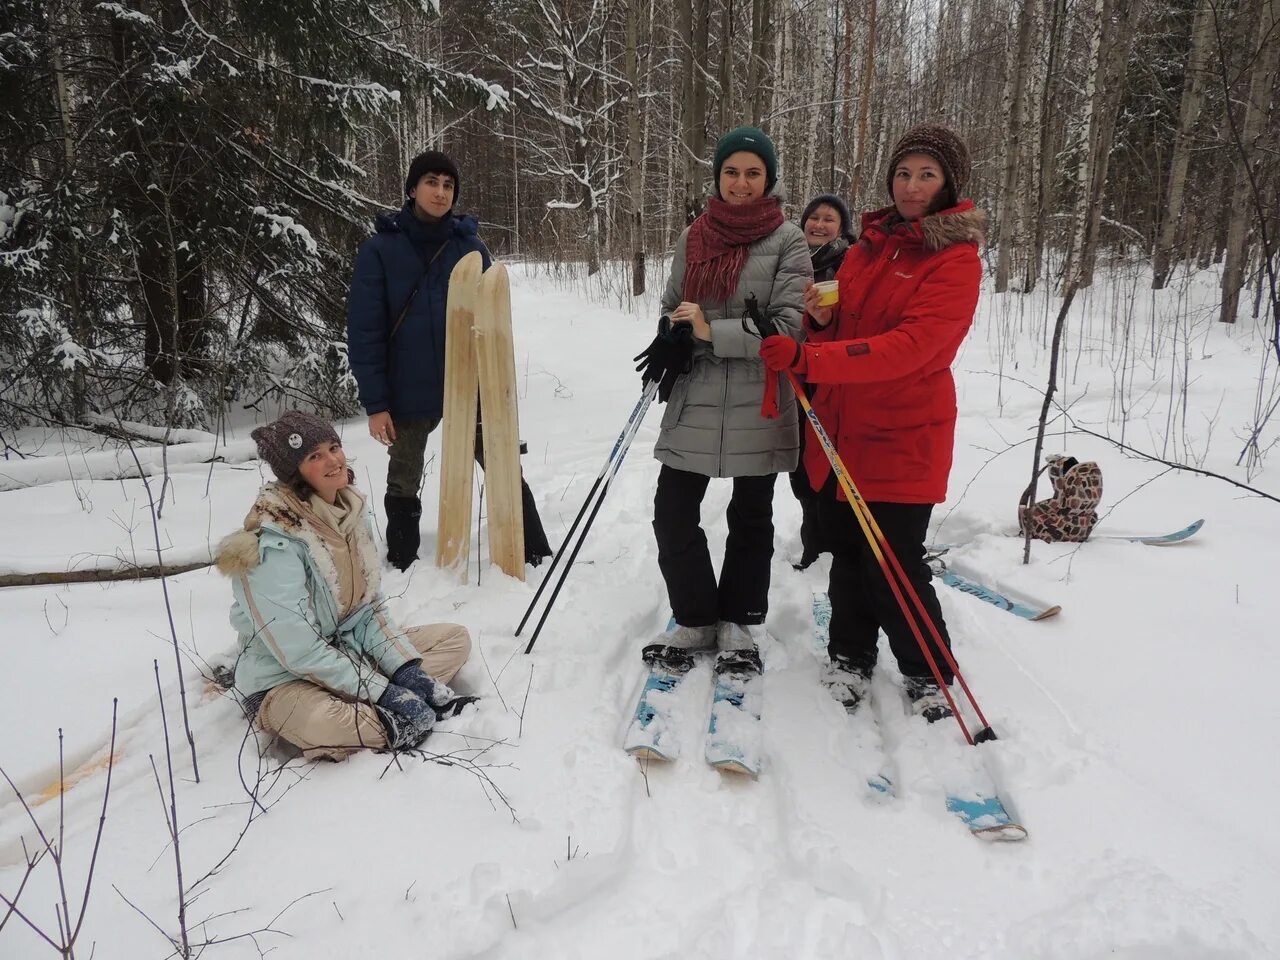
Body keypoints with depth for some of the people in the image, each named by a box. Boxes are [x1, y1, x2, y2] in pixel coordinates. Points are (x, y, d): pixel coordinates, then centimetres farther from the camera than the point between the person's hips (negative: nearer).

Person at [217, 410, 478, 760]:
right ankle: (401, 723, -14)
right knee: (322, 725, -40)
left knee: (456, 638, 1)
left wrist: (406, 669, -11)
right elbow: (298, 651, -25)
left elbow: (370, 607, 3)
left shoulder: (350, 509, -1)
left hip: (351, 651, 8)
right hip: (284, 680, -8)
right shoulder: (274, 541, -24)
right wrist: (383, 692, -24)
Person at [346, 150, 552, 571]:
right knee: (403, 487, 13)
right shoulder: (380, 248, -4)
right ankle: (403, 566, 30)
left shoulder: (470, 246, 1)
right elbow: (364, 332, -6)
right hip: (409, 393, -1)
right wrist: (375, 403, -10)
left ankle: (537, 554, 20)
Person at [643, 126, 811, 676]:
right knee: (672, 514, 2)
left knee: (751, 517, 10)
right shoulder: (693, 237, 8)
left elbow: (790, 325, -12)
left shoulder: (787, 241, -4)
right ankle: (695, 620, 21)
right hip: (694, 399, 3)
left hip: (757, 403, -3)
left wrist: (714, 331, -19)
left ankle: (738, 623, 28)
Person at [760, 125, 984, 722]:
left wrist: (806, 358, -32)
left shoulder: (956, 260, -10)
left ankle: (928, 676, 21)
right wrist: (821, 319, -11)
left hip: (903, 436, -6)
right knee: (846, 550, 14)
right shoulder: (869, 243, 11)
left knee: (893, 563, -2)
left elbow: (908, 348, -24)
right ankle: (851, 657, 33)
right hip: (841, 427, 6)